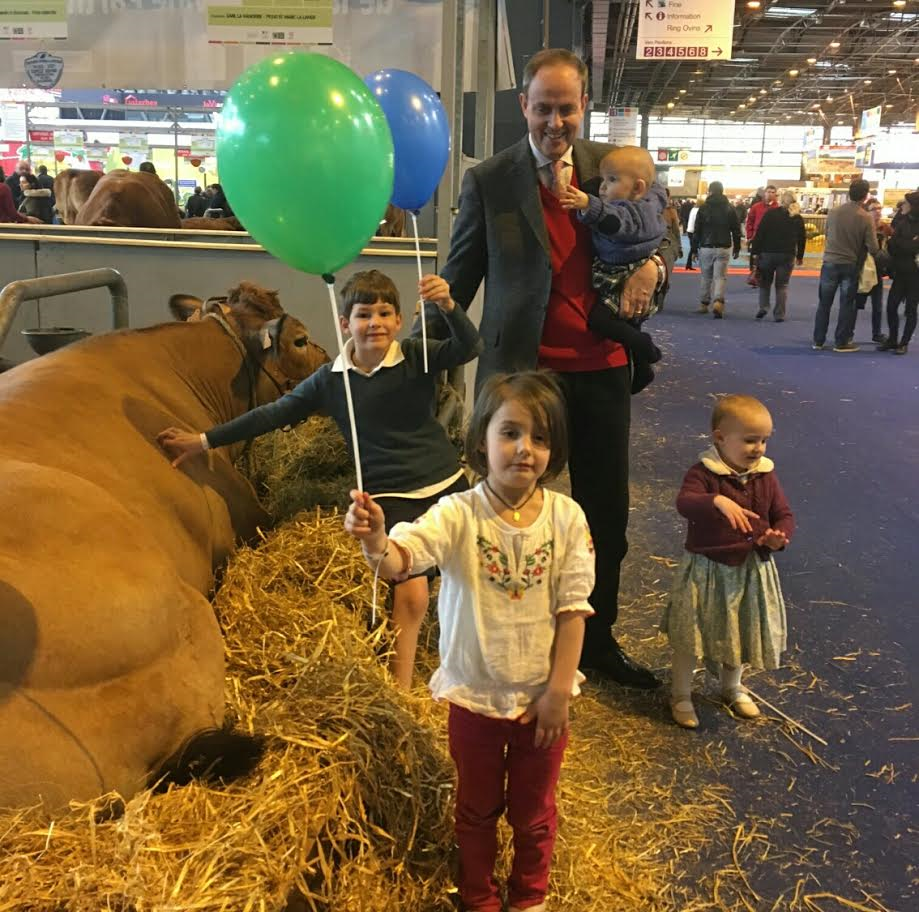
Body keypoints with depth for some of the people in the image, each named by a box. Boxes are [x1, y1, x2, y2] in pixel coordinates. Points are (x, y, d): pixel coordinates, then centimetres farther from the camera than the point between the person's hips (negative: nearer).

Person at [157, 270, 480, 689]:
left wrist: (449, 306, -42)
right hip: (391, 496, -2)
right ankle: (399, 691, -7)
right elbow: (274, 415, 1)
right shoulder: (331, 379, -4)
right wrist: (203, 441, 2)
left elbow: (467, 348, -22)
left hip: (446, 483, 2)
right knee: (411, 592, -18)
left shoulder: (416, 356, -7)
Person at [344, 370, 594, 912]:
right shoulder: (458, 516, -18)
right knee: (477, 807, 22)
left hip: (541, 696, 1)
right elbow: (401, 559, -35)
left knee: (534, 808, 23)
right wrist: (374, 539, -58)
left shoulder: (567, 518, -13)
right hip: (474, 695, -1)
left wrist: (559, 690, -9)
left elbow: (573, 608, -9)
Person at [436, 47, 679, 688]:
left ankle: (598, 641, 32)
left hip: (602, 368, 3)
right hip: (524, 369, -3)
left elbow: (664, 229, 16)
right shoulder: (489, 182, -3)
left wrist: (654, 265, -7)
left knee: (607, 514, 13)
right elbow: (460, 278, 2)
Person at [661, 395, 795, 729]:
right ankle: (681, 695, 28)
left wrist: (780, 536, -19)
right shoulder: (704, 473, -19)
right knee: (690, 635, 8)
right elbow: (685, 502, -37)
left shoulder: (765, 476, -2)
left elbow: (784, 515, 3)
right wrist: (717, 501, -55)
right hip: (705, 569, -5)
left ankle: (732, 688, 46)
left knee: (741, 631, 21)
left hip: (750, 569, 5)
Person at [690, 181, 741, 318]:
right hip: (723, 248, 0)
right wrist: (737, 247, 14)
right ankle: (718, 301, -23)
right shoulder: (730, 208, 4)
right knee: (720, 277, -1)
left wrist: (694, 249, 4)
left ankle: (703, 304, 21)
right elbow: (736, 230, 5)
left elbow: (697, 230, -1)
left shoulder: (704, 208, -1)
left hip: (706, 247, 0)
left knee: (706, 276, 14)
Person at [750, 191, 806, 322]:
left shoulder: (770, 214, -3)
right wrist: (800, 256, 21)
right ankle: (779, 314, 3)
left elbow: (760, 233, -7)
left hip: (768, 253, -1)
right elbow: (802, 238, 11)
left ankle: (763, 306, 0)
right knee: (782, 285, 7)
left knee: (765, 282, 16)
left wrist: (755, 251, -4)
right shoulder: (797, 218, 6)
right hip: (788, 255, 1)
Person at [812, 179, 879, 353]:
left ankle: (818, 341, 14)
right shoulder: (866, 218, -12)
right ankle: (841, 342, 11)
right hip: (851, 265, -2)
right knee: (846, 305, 8)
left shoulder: (833, 212, -5)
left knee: (824, 304, 11)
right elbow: (872, 247, -11)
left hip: (830, 262, 2)